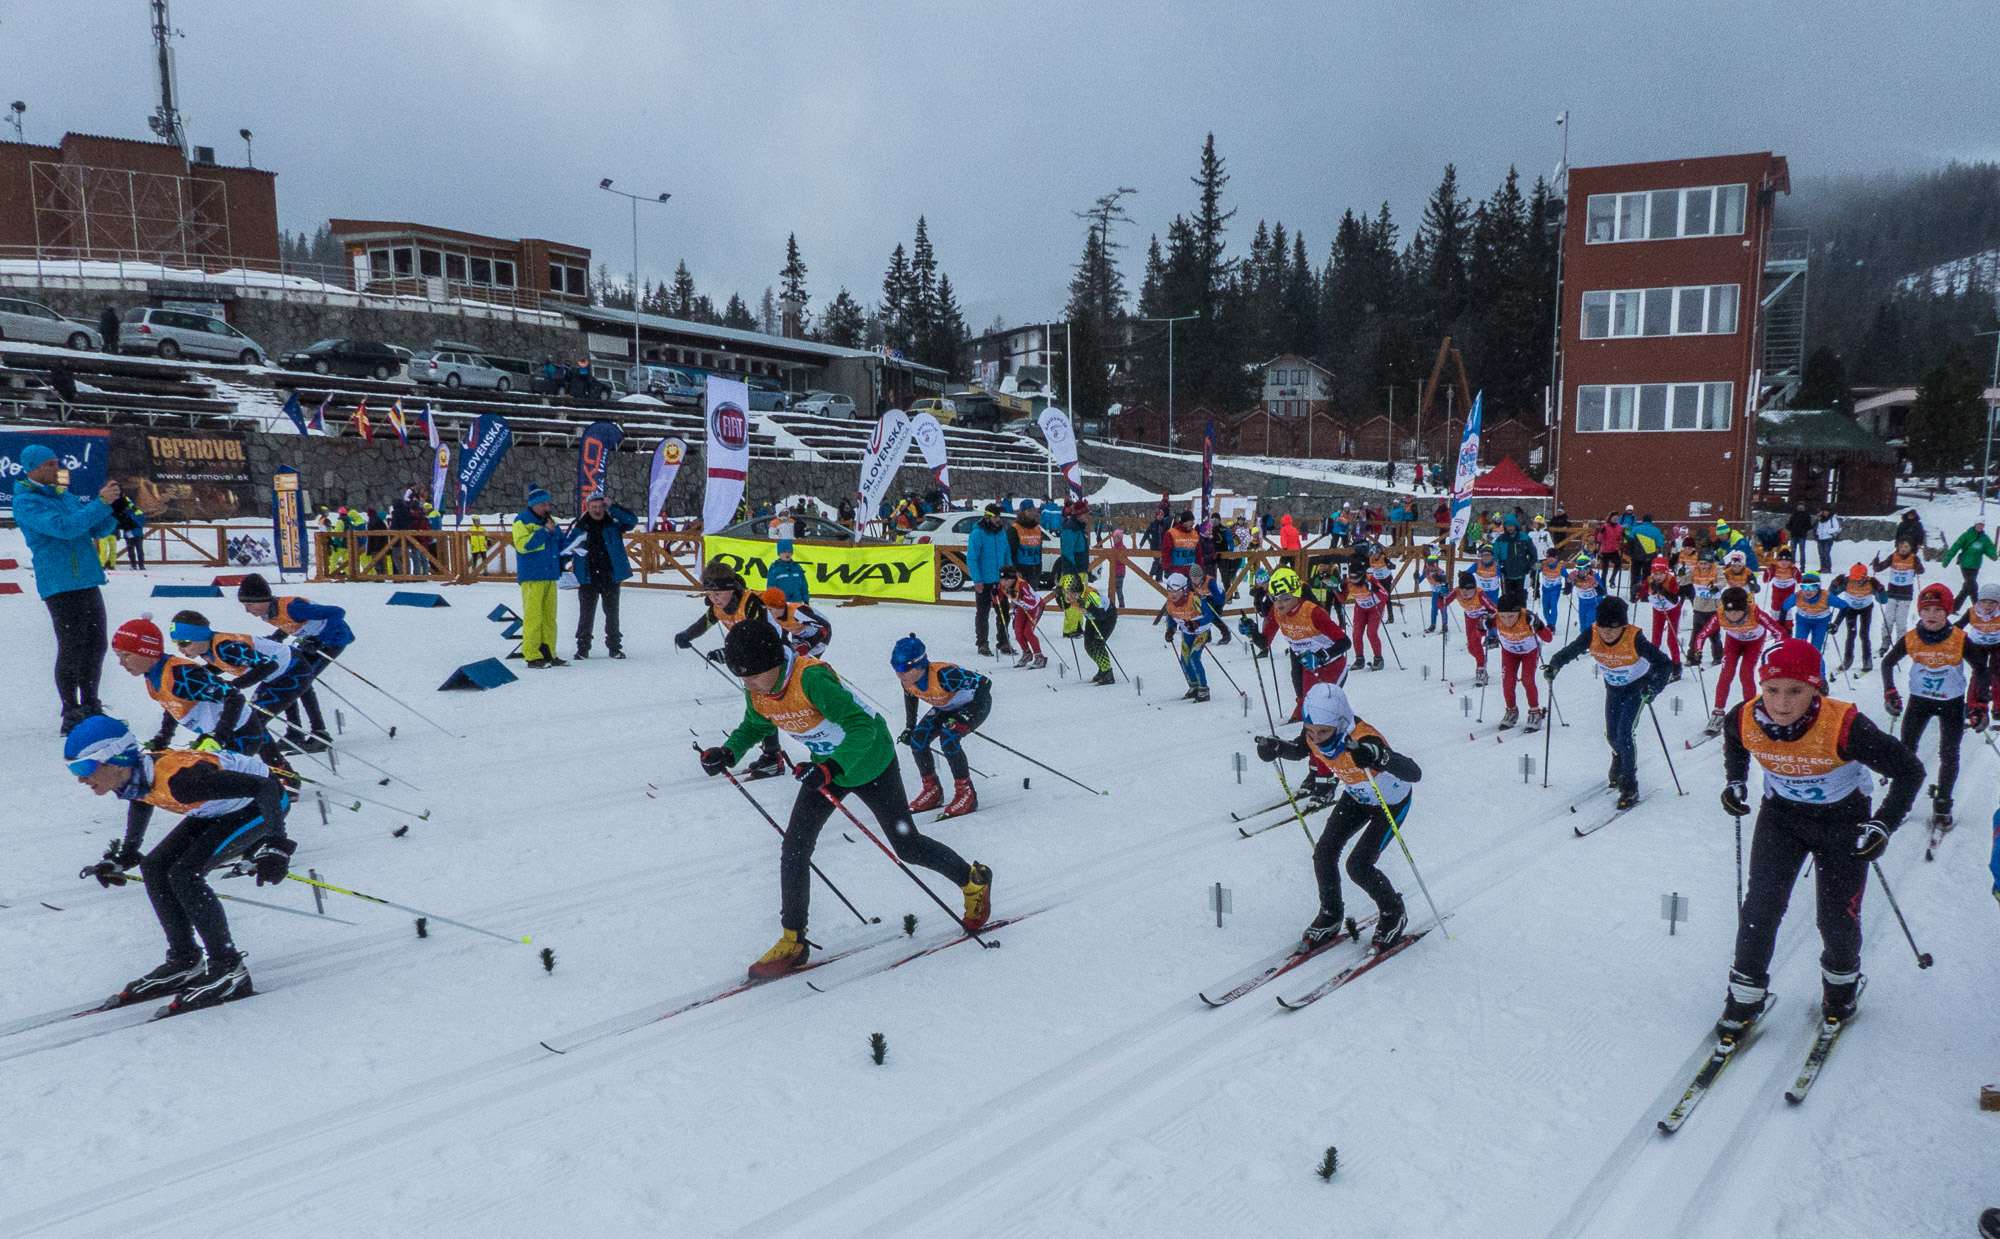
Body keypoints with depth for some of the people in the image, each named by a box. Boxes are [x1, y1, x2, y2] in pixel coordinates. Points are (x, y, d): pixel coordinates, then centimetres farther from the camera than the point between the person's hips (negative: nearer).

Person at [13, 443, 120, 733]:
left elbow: (99, 529, 17)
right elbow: (65, 527, -21)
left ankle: (90, 708, 21)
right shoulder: (25, 502, -6)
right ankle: (71, 716, 1)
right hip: (61, 586, -7)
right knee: (71, 650, -6)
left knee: (96, 646, 10)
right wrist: (101, 503, -21)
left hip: (88, 581, 7)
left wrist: (113, 504, -1)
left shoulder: (65, 497, 17)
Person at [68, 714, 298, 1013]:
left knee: (184, 874, -18)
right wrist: (123, 857, 22)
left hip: (266, 800, -9)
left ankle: (230, 969, -8)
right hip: (221, 806, 9)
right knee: (155, 868, 3)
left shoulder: (177, 777, -37)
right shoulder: (132, 776, -11)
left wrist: (275, 846, -42)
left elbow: (262, 787, -37)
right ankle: (184, 962, 15)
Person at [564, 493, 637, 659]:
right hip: (588, 577, -1)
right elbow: (565, 547, 3)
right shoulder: (579, 525, 0)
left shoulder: (613, 522, 0)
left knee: (612, 613, 9)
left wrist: (612, 507, -18)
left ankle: (614, 647, 19)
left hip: (611, 576, 1)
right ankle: (583, 648, 12)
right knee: (586, 614, 4)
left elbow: (632, 521, -14)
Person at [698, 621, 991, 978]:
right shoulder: (756, 692, -13)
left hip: (871, 762, -6)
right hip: (826, 767, 6)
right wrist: (729, 752, -12)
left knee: (907, 846, 7)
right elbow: (754, 727, 9)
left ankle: (975, 881, 32)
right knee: (794, 849, -5)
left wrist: (831, 768, -52)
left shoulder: (811, 677, -36)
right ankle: (792, 942, 9)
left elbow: (863, 727, -39)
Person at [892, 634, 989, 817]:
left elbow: (984, 683, -36)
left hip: (976, 704, -8)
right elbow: (910, 697, 8)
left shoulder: (943, 675, -40)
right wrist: (909, 728, 8)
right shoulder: (908, 680, -18)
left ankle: (966, 793, -13)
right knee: (918, 739, -8)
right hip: (947, 708, 8)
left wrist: (968, 714, -37)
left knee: (948, 739, -28)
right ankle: (932, 790, 12)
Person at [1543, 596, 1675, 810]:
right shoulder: (1591, 636, -24)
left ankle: (1630, 789, -3)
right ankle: (1621, 762, 48)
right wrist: (1554, 666, -28)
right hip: (1613, 687, 4)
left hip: (1637, 687, -4)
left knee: (1624, 735, -15)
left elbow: (1664, 664, -31)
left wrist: (1653, 688, -46)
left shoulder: (1634, 639, -34)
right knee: (1612, 736, 12)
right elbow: (1569, 652, -9)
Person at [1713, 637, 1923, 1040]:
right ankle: (1745, 996, 7)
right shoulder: (1745, 720, -23)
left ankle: (1842, 981, 38)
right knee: (1761, 905, -9)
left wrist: (1883, 826, -23)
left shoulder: (1845, 727, -34)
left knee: (1837, 919, 4)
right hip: (1781, 815, 2)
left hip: (1843, 821, -2)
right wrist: (1734, 782, -4)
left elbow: (1909, 771, -20)